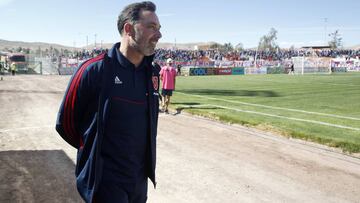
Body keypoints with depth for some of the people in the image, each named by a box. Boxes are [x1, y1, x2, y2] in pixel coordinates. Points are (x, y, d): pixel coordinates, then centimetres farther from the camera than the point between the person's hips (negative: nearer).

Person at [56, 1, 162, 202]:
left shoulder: (153, 74, 2)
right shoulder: (95, 69, -16)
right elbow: (65, 123, -6)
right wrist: (95, 150, 5)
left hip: (140, 181, 6)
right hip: (105, 183, -6)